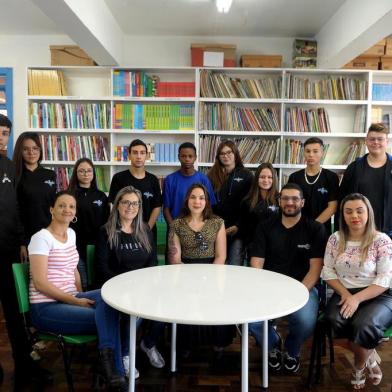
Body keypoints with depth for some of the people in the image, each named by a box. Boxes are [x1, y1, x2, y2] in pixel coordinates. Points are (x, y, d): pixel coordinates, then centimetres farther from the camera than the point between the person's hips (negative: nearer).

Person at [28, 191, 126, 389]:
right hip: (46, 307, -6)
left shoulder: (71, 233, 12)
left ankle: (108, 356, -19)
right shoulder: (41, 238, -12)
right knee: (107, 317, -21)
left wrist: (82, 297, 4)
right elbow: (40, 283, -17)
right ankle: (114, 369, -7)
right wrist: (76, 301, -18)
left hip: (69, 299, 7)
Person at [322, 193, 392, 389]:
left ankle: (359, 365, 4)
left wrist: (357, 298, -22)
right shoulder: (335, 239, 5)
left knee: (364, 326, -32)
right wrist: (345, 293, -10)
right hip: (345, 293, 3)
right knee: (335, 320, -28)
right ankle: (369, 357, 2)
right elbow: (328, 271, 6)